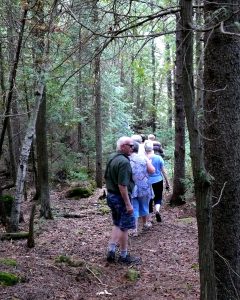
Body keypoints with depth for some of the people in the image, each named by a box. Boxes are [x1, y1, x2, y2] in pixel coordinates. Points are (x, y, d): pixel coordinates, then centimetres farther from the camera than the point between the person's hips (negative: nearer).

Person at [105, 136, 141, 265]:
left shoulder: (111, 158, 7)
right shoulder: (124, 162, -22)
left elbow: (107, 177, 17)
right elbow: (122, 185, -25)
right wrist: (128, 204, -21)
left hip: (111, 195, 9)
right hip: (121, 198, -9)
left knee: (117, 224, 21)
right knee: (124, 227, 4)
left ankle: (111, 251, 21)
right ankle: (124, 256, 16)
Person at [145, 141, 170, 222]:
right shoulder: (158, 158, -6)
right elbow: (164, 171, -1)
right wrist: (167, 183, 8)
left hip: (147, 182, 0)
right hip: (158, 181, 1)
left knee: (149, 200, 13)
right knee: (158, 198, 15)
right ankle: (157, 211, -13)